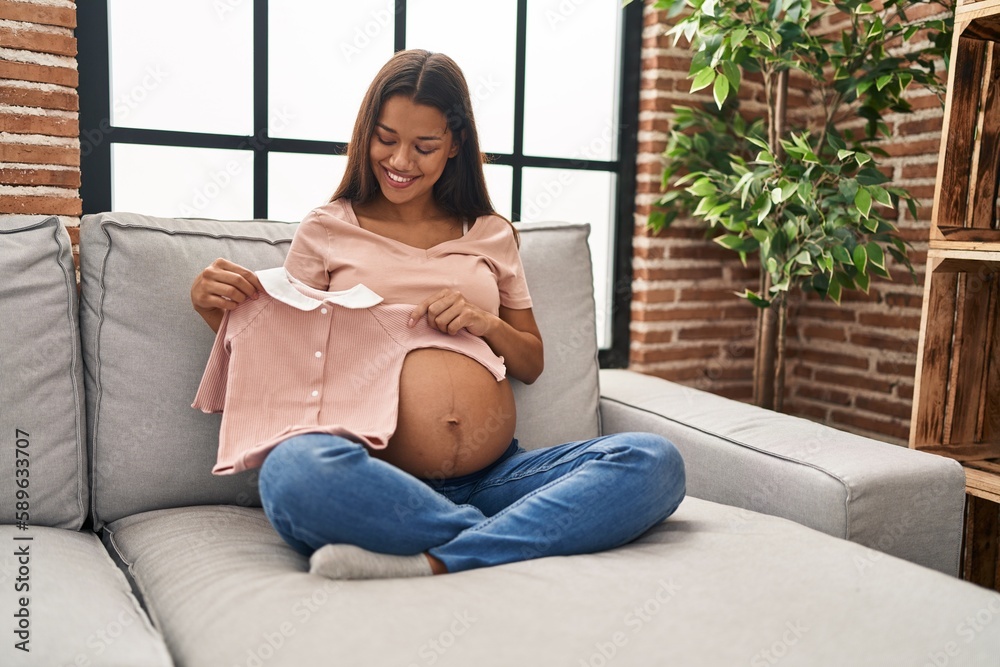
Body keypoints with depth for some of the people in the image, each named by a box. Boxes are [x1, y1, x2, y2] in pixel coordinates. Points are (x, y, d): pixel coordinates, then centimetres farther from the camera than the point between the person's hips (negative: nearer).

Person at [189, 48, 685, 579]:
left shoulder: (491, 235, 18)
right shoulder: (326, 229, 13)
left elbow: (532, 363, 22)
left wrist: (486, 324, 1)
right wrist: (212, 308, -4)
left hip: (497, 474, 3)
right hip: (379, 484, -2)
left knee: (655, 461, -21)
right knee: (295, 467, -38)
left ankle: (429, 563, -28)